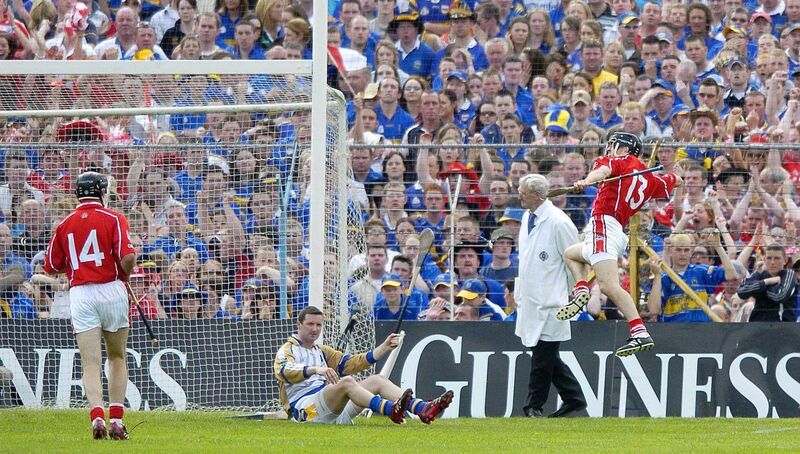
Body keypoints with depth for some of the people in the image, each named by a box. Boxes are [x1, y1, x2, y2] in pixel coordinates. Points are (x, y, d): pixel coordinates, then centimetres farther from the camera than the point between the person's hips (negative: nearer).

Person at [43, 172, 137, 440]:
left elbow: (51, 267, 11)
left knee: (91, 363, -3)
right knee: (117, 358, 15)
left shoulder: (65, 225, 7)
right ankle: (116, 419, 8)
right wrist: (124, 275, 5)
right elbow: (127, 257, -16)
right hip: (112, 290, -1)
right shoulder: (113, 219, -4)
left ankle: (97, 415, -24)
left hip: (80, 294, 1)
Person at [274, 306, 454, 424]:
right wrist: (315, 369, -36)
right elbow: (286, 371, -19)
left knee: (377, 380, -6)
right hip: (305, 406, -7)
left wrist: (384, 347, 12)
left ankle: (423, 410, -26)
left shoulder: (322, 351, 29)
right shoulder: (287, 351, 5)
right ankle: (390, 410, -56)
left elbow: (352, 363, 24)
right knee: (346, 382, -32)